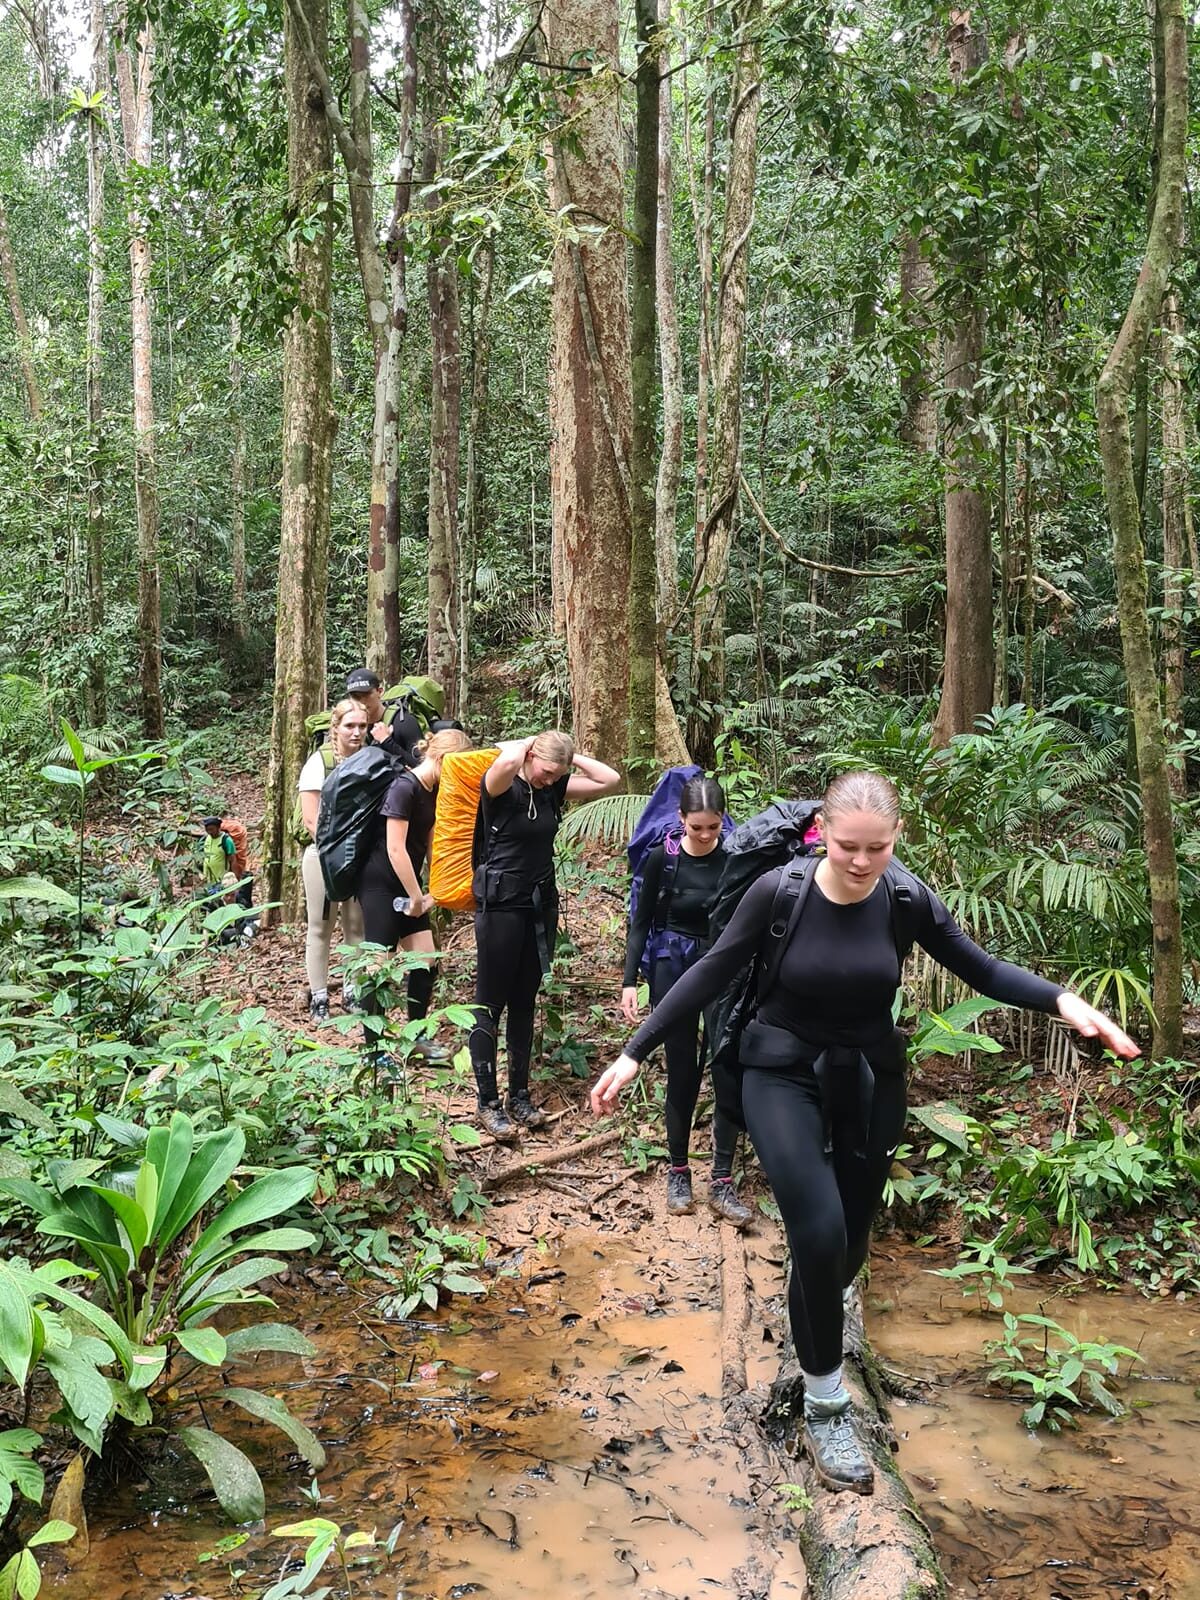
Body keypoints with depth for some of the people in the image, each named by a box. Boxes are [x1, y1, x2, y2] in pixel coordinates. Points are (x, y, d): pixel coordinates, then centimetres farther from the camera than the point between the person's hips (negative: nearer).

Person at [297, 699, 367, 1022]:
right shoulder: (319, 762, -6)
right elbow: (311, 818, -10)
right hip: (324, 856, -4)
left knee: (357, 926, 6)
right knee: (320, 927, 3)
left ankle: (353, 992, 16)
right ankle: (318, 998, 9)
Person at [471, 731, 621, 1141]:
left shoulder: (554, 788, 3)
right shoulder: (500, 785, -14)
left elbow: (610, 780, 1)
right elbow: (507, 760, -38)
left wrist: (571, 755, -3)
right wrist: (524, 744, -17)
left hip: (540, 907, 6)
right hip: (501, 905, -6)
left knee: (524, 1004, 14)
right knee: (489, 1004, 2)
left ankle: (519, 1097, 23)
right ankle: (488, 1103, 10)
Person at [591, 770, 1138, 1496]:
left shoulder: (907, 899, -13)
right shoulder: (778, 891, -19)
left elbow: (984, 971, -6)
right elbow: (710, 974, -12)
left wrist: (1063, 1001, -23)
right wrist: (634, 1054, -12)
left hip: (871, 1082, 3)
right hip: (784, 1076, -2)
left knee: (848, 1246, 12)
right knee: (820, 1235, -20)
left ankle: (817, 1310, 50)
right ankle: (826, 1406, 2)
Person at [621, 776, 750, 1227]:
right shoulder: (662, 857, -8)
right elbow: (641, 921, 0)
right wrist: (629, 980, -4)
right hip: (674, 968, 0)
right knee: (683, 1071, 5)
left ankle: (722, 1182, 4)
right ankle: (678, 1171, 20)